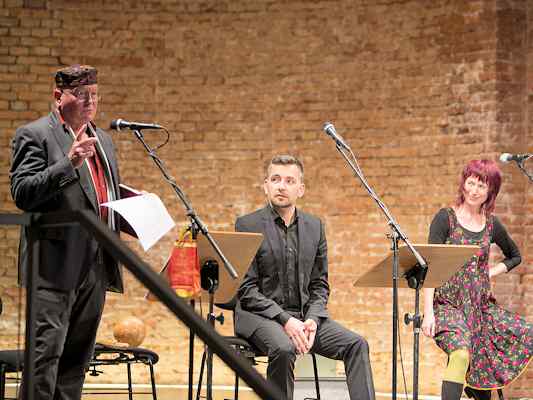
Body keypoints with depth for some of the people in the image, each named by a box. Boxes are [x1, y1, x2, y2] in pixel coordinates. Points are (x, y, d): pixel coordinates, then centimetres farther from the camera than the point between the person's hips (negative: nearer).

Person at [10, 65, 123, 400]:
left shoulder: (103, 140, 20)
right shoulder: (34, 135, -3)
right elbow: (22, 193, -15)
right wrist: (69, 162, -24)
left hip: (96, 267, 7)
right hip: (57, 265, -7)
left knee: (77, 360, 10)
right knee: (46, 355, -12)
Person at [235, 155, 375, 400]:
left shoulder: (314, 226, 13)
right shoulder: (247, 225, -3)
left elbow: (320, 285, 13)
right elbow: (246, 288, -8)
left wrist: (312, 319, -8)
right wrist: (285, 319, -19)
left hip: (304, 314, 5)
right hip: (259, 315, -5)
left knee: (356, 345, -15)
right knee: (284, 348, -36)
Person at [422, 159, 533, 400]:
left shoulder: (492, 225, 9)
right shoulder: (446, 218, -3)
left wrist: (491, 272, 8)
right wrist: (428, 313, -18)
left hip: (483, 306, 5)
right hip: (449, 303, -5)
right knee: (461, 353, -31)